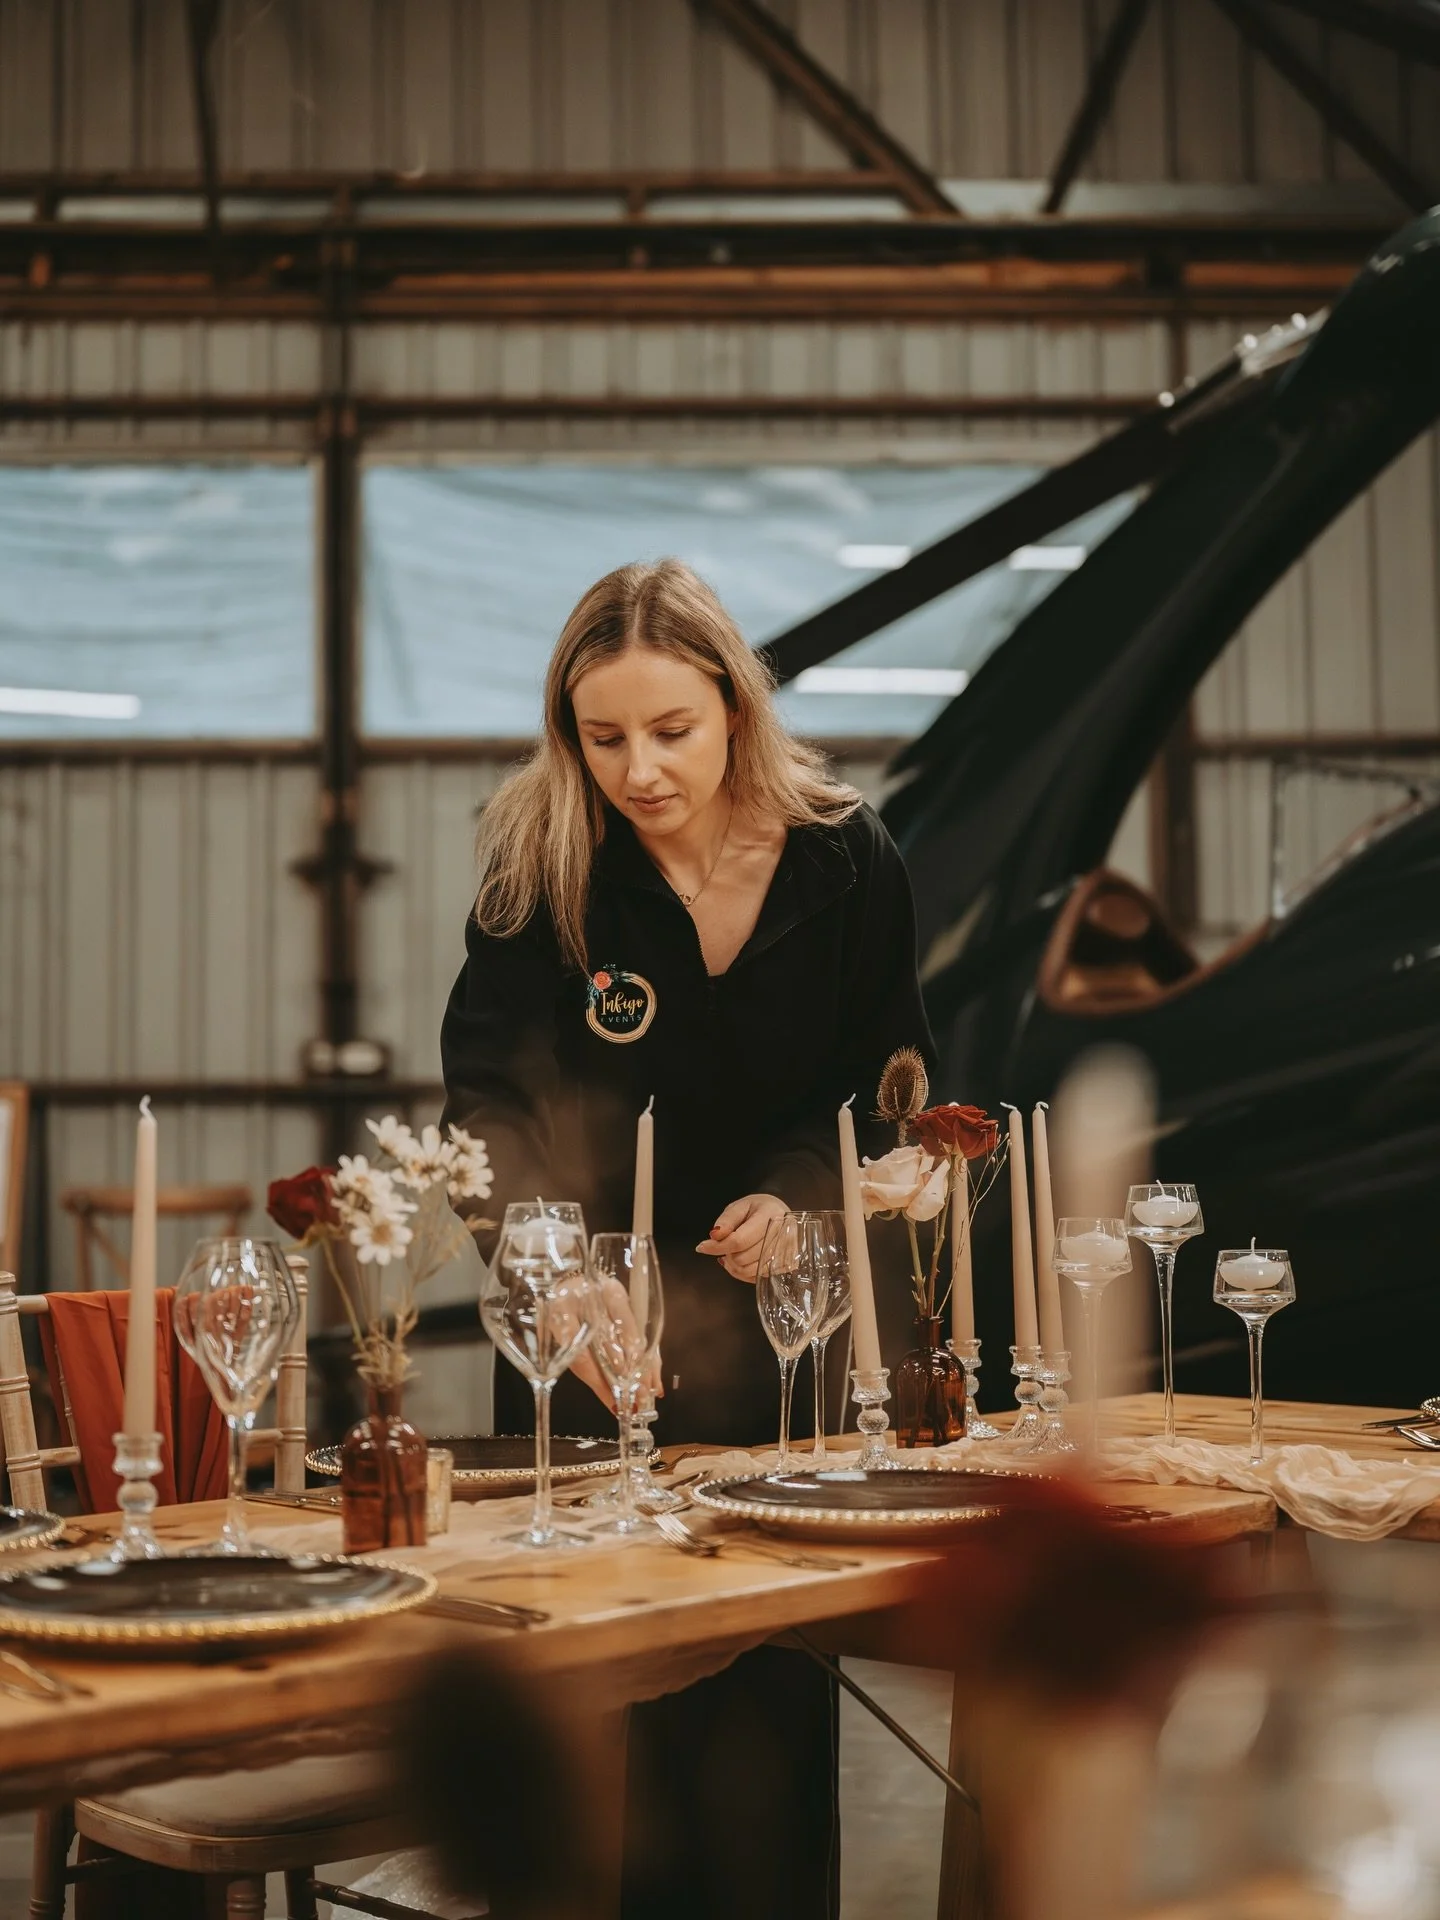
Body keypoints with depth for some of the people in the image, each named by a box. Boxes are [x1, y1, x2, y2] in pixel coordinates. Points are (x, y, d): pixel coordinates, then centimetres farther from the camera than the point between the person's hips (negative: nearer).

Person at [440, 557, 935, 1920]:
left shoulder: (847, 865, -6)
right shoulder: (537, 870, -13)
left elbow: (888, 1088, 5)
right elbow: (496, 1107, -22)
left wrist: (800, 1196, -14)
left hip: (777, 1310, 2)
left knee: (778, 1660, 8)